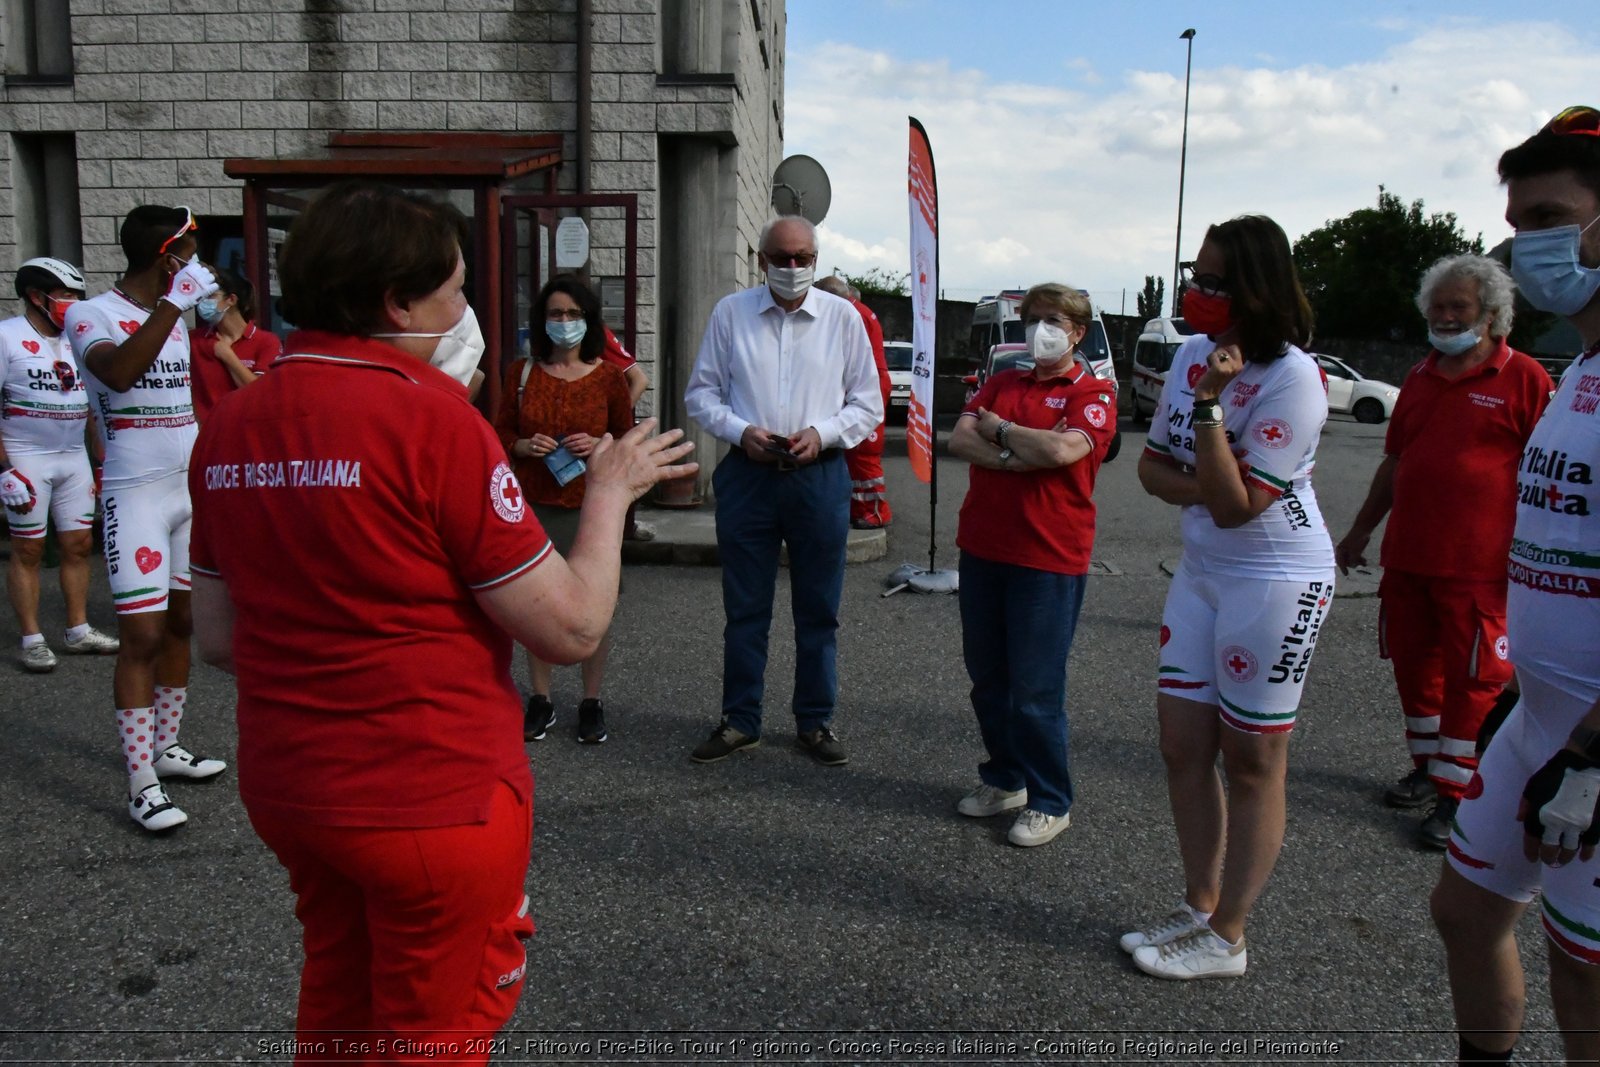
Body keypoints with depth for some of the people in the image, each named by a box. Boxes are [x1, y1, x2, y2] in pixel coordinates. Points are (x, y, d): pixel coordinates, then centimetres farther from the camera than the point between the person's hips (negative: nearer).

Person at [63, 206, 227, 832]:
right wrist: (173, 301, -33)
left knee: (180, 624, 12)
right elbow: (118, 371, -32)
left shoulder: (178, 318, 12)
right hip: (135, 496, -7)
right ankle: (142, 788, -3)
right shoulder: (91, 315, -10)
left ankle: (166, 749, 25)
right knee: (142, 637, -8)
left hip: (193, 491, 7)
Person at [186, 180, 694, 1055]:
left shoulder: (230, 423, 1)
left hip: (283, 787, 7)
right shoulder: (429, 416, -20)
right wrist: (611, 489, -4)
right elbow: (571, 628, -18)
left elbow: (218, 639, 9)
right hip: (434, 802, -7)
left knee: (338, 1013, 28)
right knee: (437, 1030, 15)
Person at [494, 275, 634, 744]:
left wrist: (599, 444, -11)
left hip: (591, 505, -1)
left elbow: (628, 438, 9)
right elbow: (500, 432, 12)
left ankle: (592, 701, 15)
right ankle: (540, 699, 20)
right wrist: (524, 446, -9)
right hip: (535, 505, 2)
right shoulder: (522, 372, 7)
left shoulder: (609, 377, 3)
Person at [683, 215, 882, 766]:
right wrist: (740, 431, -9)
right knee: (744, 608, 7)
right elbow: (700, 392, 8)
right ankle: (739, 721, 20)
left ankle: (815, 722, 22)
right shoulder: (730, 313, 6)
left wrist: (822, 433, -11)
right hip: (747, 473, 0)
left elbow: (868, 404, 6)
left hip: (820, 476, 0)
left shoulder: (843, 317, 4)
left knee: (818, 610, 8)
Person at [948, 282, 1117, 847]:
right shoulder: (1001, 383, 13)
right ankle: (1005, 779, 32)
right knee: (987, 677, 14)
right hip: (982, 548, 6)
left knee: (1035, 690, 0)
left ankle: (1050, 802, 16)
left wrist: (999, 429, -7)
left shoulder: (1093, 395, -4)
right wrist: (1016, 457, -16)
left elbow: (1061, 450, -22)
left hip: (1048, 557, -6)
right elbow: (959, 439, -1)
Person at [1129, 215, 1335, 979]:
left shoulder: (1292, 379, -20)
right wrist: (1202, 488, -12)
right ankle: (1199, 906, 29)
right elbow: (1152, 465, 8)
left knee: (1251, 761, 4)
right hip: (1201, 570, 8)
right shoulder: (1193, 354, 3)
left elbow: (1235, 505, -22)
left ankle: (1226, 938, 19)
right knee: (1182, 744, 11)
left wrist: (1208, 404, -26)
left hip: (1276, 580, -7)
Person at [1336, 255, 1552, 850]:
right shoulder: (1421, 376, 13)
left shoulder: (1523, 378, -5)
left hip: (1477, 563, -6)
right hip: (1407, 555, 6)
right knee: (1413, 666, 15)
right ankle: (1427, 768, 32)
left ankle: (1456, 794, 12)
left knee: (1471, 678, 2)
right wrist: (1361, 531, 21)